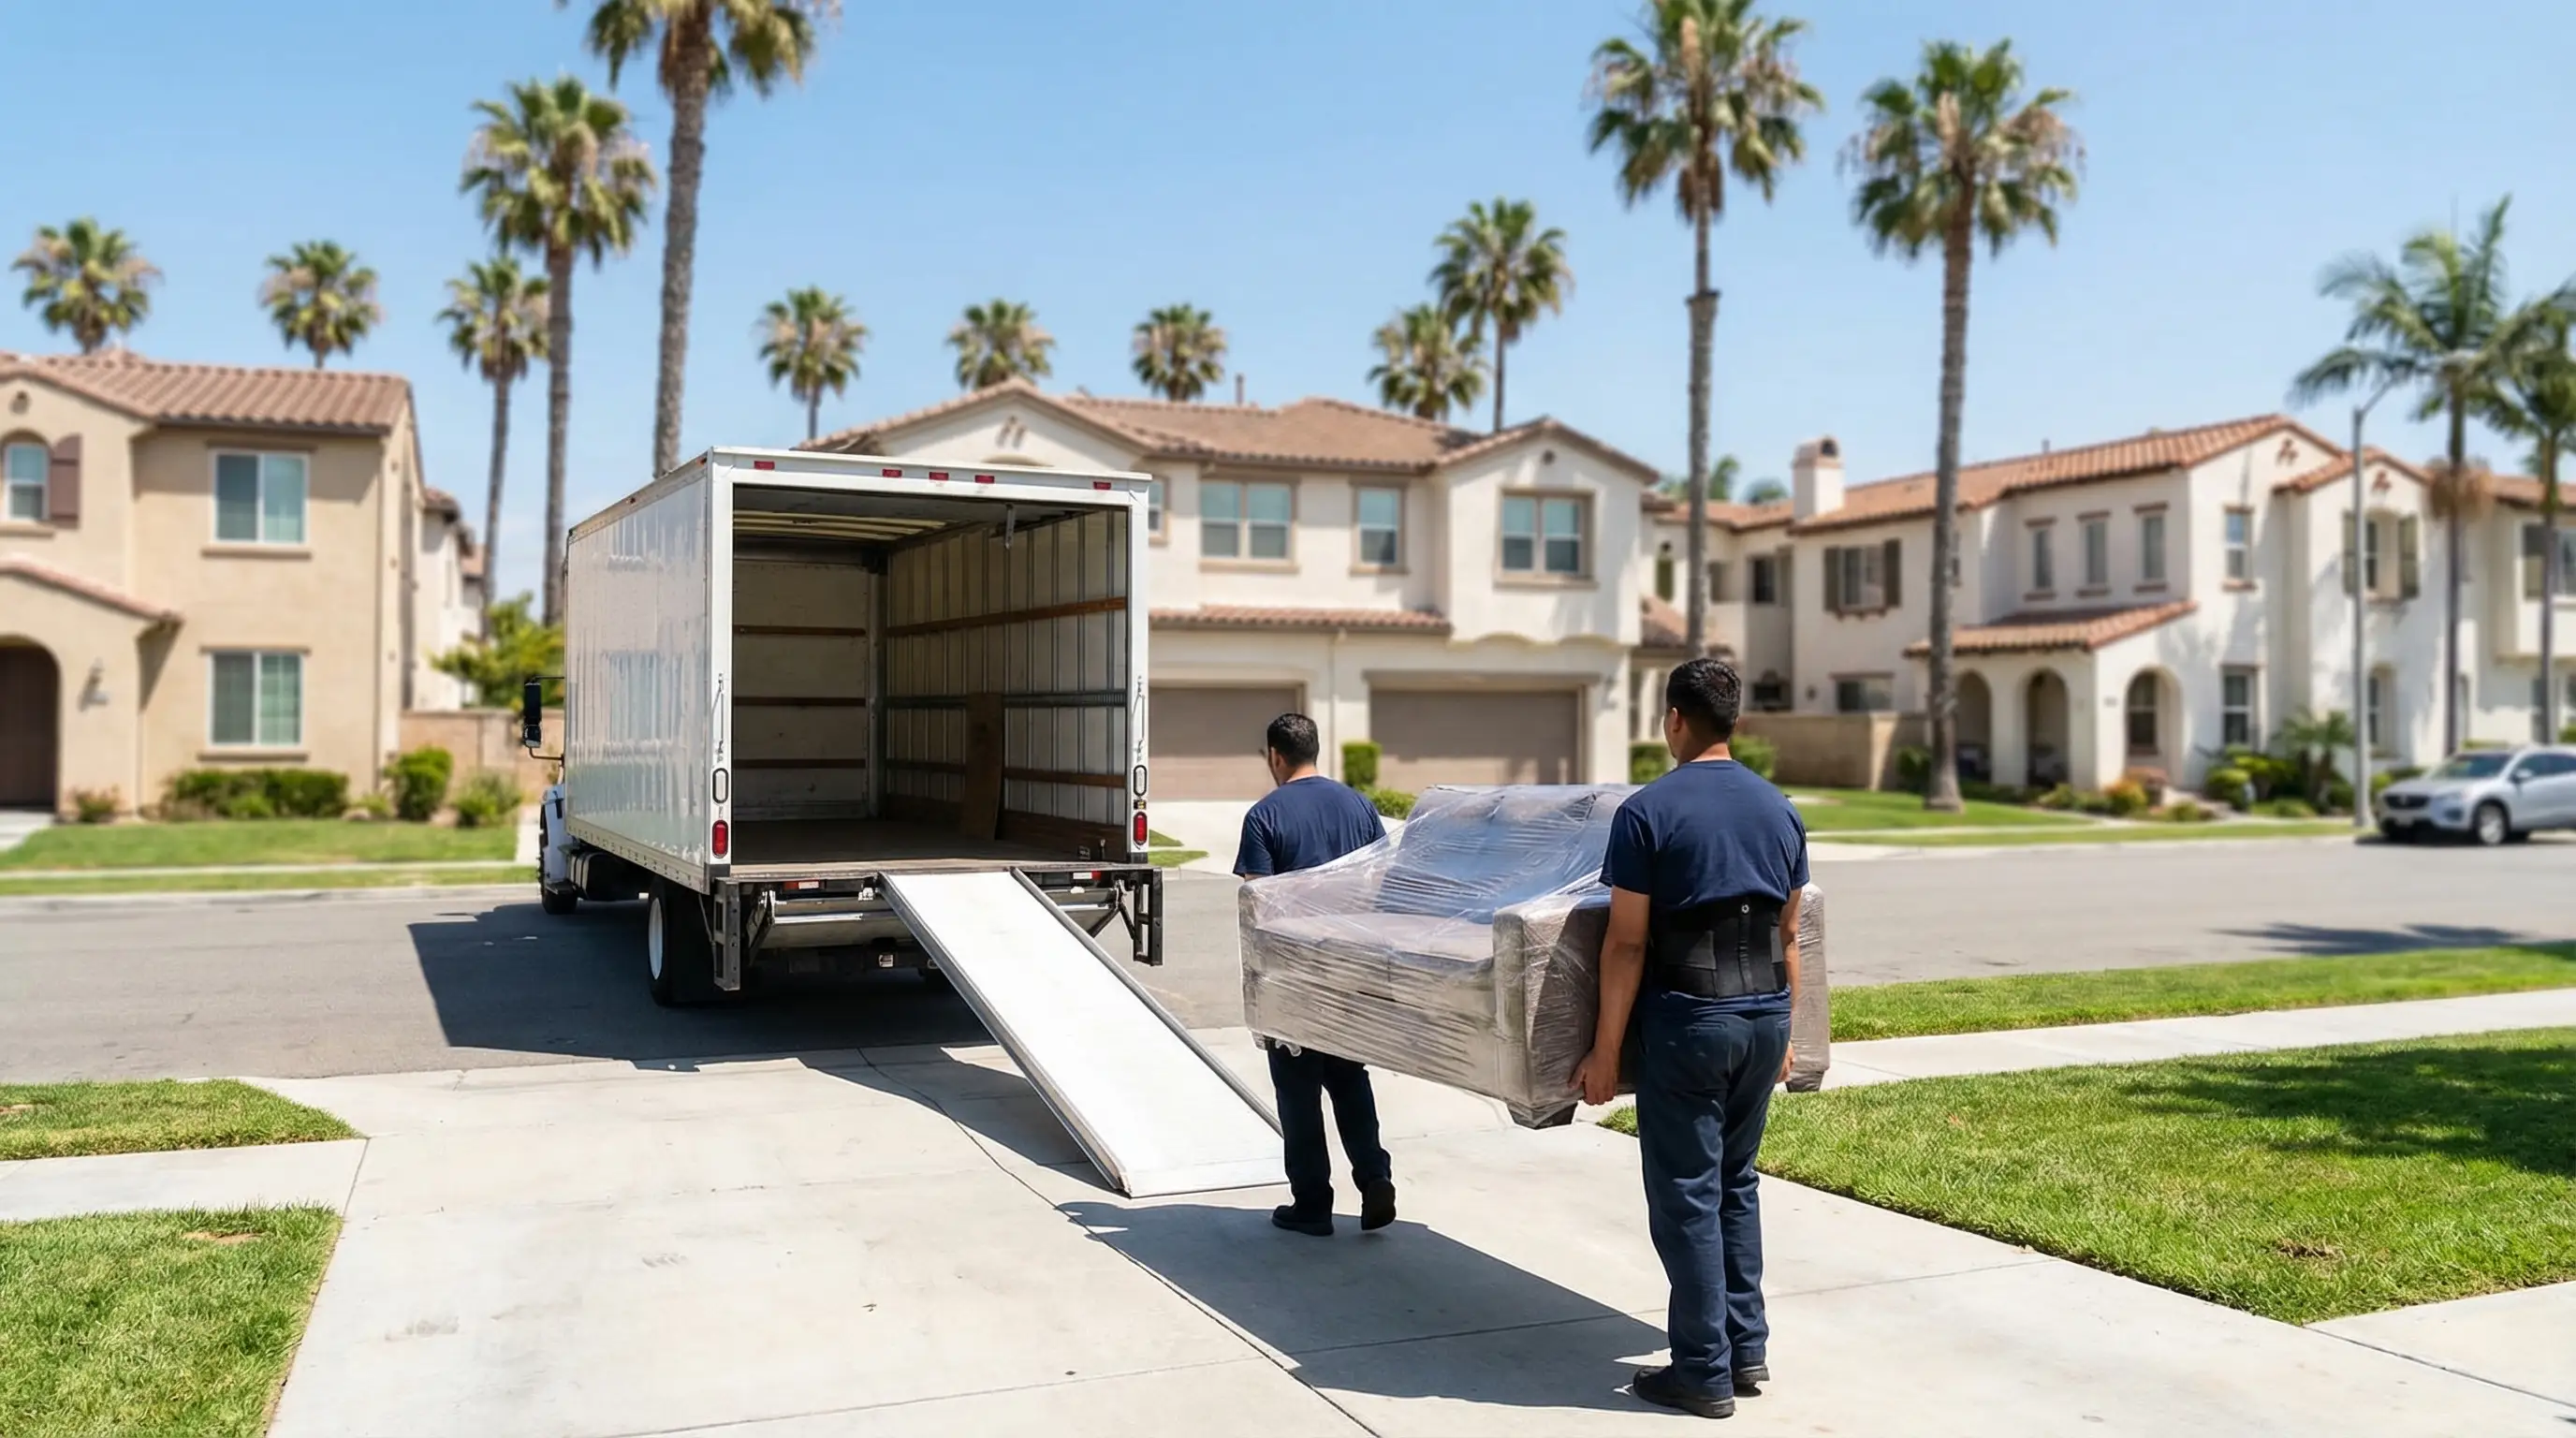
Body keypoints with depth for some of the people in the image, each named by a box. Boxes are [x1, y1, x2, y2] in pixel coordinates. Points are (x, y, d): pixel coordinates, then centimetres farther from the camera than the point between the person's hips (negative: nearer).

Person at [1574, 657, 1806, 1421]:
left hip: (1688, 1018, -6)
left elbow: (1627, 942, -11)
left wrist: (1605, 1050, -6)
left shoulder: (1648, 811, -11)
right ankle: (1748, 1348, 24)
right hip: (1765, 1014, 6)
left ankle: (1705, 1372, 9)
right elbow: (1788, 936, 13)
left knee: (1687, 1195, 3)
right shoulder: (1779, 809, 8)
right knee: (1736, 1184, 19)